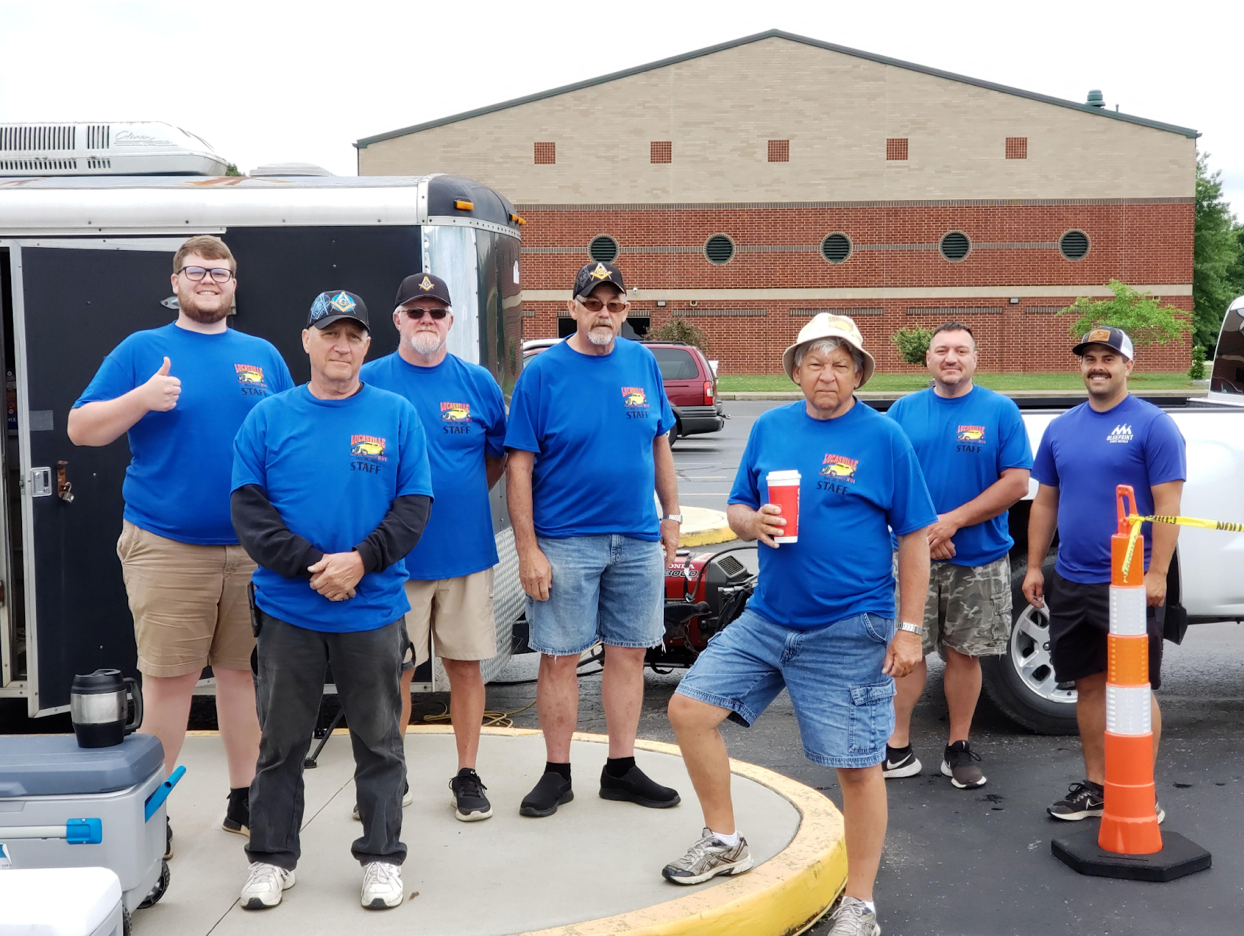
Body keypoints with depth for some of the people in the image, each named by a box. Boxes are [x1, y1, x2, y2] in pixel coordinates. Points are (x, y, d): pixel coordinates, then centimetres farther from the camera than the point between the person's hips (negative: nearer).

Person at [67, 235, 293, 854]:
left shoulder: (263, 356, 13)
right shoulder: (142, 351, 5)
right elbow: (80, 429, 1)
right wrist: (143, 399, -15)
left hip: (253, 547, 3)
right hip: (166, 547, -2)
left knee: (243, 670, 9)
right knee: (168, 678, -1)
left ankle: (244, 799, 20)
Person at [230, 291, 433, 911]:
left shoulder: (397, 415, 3)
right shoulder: (270, 417, 3)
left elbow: (414, 504, -1)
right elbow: (247, 508, -2)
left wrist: (361, 560, -15)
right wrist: (309, 564, -14)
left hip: (374, 609, 0)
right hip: (288, 609, 1)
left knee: (378, 741, 9)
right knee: (282, 741, 10)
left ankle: (382, 857, 22)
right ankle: (271, 858, 25)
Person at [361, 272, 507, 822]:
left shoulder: (477, 382, 4)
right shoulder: (369, 381, -1)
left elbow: (499, 454, 16)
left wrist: (461, 499, 8)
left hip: (466, 551, 2)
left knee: (465, 666, 8)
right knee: (394, 671, 6)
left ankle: (467, 776, 21)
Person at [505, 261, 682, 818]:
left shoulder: (642, 362, 6)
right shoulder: (543, 372, -7)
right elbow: (520, 464, -8)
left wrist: (672, 516, 11)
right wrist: (528, 549, -13)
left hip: (638, 539, 4)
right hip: (564, 542, -4)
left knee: (629, 653, 10)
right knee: (559, 658, 3)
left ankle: (621, 769, 23)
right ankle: (557, 774, 17)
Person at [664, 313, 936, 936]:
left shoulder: (884, 438, -5)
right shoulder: (770, 429, 7)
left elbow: (914, 539, -3)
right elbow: (736, 510, 14)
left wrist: (909, 630, -7)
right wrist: (753, 522, -11)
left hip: (848, 632, -5)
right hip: (766, 618, 5)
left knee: (857, 766, 2)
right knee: (689, 709, 2)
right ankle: (724, 842, 23)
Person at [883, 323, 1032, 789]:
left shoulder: (1000, 411, -1)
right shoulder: (904, 410, 5)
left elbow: (1016, 482, -7)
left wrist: (954, 520, -15)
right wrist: (921, 528, -11)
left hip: (978, 559, -1)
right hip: (913, 555, 1)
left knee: (964, 654, 8)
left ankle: (959, 748, 20)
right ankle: (898, 748, 12)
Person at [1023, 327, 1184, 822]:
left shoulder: (1152, 425, -6)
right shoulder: (1060, 428, 10)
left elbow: (1167, 505, -10)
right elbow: (1045, 502, 14)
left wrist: (1156, 574, -17)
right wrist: (1034, 567, 10)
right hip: (1071, 583, 5)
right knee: (1089, 684, 13)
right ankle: (1095, 785, 23)